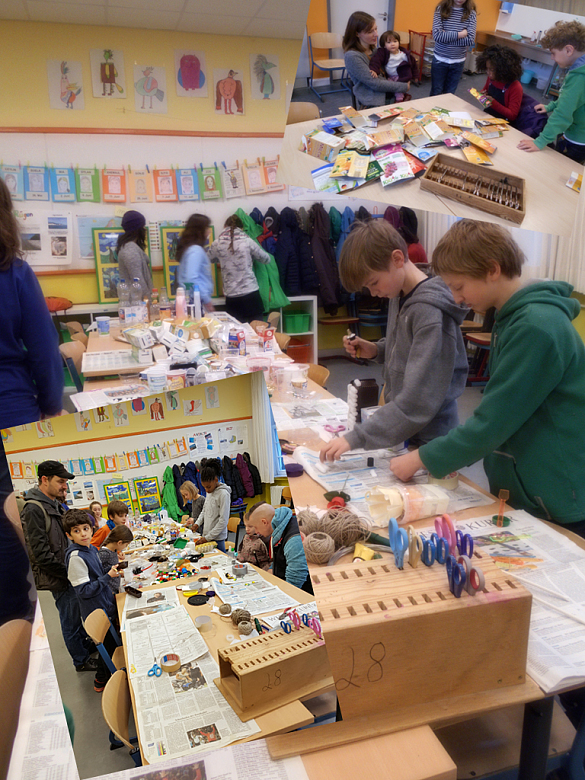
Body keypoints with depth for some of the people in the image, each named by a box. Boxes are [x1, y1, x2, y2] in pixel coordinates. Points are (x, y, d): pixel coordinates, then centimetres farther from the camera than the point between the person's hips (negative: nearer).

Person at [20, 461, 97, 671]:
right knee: (71, 622, 7)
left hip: (69, 574, 9)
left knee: (79, 615, 22)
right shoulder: (34, 510, -21)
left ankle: (87, 647, 40)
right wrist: (68, 573, -19)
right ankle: (81, 661, 23)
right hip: (58, 579, -9)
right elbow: (41, 555, -23)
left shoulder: (54, 505, 8)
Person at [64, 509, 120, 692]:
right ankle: (101, 680, 29)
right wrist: (108, 576, -28)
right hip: (97, 611, -8)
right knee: (108, 645, 8)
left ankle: (104, 675, 41)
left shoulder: (91, 548, 1)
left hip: (106, 605, 8)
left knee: (111, 642, 21)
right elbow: (85, 591, -25)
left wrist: (112, 572, -1)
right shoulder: (75, 557, -25)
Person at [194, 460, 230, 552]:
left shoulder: (223, 494, -15)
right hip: (206, 535, 7)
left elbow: (223, 521, -16)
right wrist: (198, 523, 5)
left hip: (217, 539, -7)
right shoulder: (209, 492, 8)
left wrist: (207, 537, -16)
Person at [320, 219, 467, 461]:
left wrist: (355, 438, -29)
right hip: (402, 434, 8)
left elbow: (417, 401, -29)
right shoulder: (400, 297, 2)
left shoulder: (430, 311, -25)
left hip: (429, 441, -8)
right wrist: (376, 350, -2)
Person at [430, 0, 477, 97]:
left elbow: (471, 40, -13)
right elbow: (437, 35, -17)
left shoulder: (471, 13, -4)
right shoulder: (441, 9, -6)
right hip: (440, 60, -1)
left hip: (458, 62, 1)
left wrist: (446, 37, -16)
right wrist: (460, 34, -16)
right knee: (436, 93, 7)